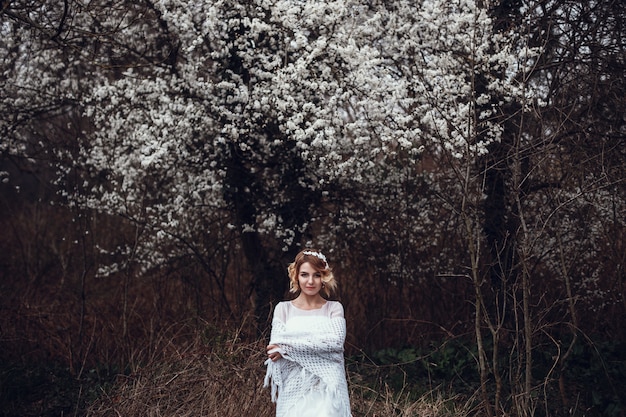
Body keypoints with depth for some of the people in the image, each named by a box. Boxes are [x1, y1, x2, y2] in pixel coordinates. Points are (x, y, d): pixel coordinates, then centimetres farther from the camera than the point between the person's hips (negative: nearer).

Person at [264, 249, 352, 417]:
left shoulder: (334, 308, 7)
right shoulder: (283, 309, 8)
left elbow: (336, 341, -11)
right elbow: (274, 349, -3)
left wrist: (287, 347, -14)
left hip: (327, 389, 0)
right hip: (294, 390, 1)